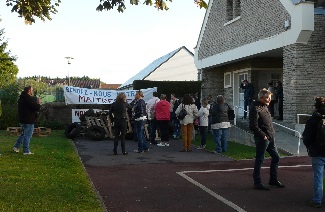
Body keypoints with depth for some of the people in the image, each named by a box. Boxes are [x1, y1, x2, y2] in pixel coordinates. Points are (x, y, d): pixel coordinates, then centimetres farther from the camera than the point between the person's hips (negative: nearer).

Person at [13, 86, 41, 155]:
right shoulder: (30, 99, -18)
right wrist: (39, 103, -1)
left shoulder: (21, 98, 12)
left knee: (23, 134, 23)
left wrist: (36, 103, 13)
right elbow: (37, 108, -21)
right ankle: (26, 151, 3)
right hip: (29, 120, -9)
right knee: (27, 135, -2)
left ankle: (16, 147, 22)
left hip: (22, 119, 9)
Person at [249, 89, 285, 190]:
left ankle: (273, 179, 29)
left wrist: (271, 134, 13)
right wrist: (263, 135, -18)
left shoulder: (264, 106, 14)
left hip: (270, 138, 10)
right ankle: (257, 183, 9)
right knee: (259, 160, -1)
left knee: (276, 157, 16)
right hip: (262, 139, -10)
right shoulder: (255, 108, -16)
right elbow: (253, 126, -21)